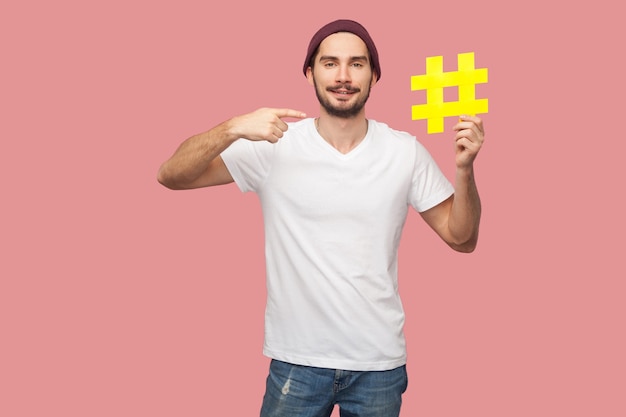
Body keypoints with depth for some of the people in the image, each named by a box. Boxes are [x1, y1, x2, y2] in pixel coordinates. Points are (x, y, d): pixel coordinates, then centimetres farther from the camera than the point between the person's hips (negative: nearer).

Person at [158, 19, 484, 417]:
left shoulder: (405, 152, -3)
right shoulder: (275, 145, -8)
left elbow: (461, 237, 1)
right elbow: (171, 176, -14)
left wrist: (465, 169, -16)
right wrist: (233, 128, -31)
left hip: (379, 361, 2)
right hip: (296, 358, -1)